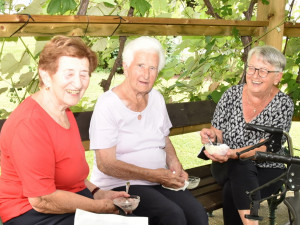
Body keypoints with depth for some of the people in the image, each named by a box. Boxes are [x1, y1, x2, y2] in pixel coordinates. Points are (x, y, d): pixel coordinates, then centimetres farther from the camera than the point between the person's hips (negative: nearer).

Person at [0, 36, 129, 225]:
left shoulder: (64, 112, 10)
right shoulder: (29, 124, -22)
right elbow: (42, 200, -22)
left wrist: (98, 193, 5)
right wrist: (101, 206, -15)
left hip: (74, 202, 9)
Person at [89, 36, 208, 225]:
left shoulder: (157, 98, 11)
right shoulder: (107, 105, -11)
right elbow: (105, 164, -15)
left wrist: (174, 163, 1)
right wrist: (153, 175, -19)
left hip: (159, 181, 6)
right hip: (119, 186, -6)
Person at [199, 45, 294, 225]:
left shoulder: (284, 104, -8)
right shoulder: (232, 94, -1)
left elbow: (265, 147, -17)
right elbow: (219, 133, 6)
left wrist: (231, 154, -33)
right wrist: (212, 135, -19)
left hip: (267, 170, -2)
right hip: (230, 167, 2)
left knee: (231, 191, -31)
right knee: (242, 167, -32)